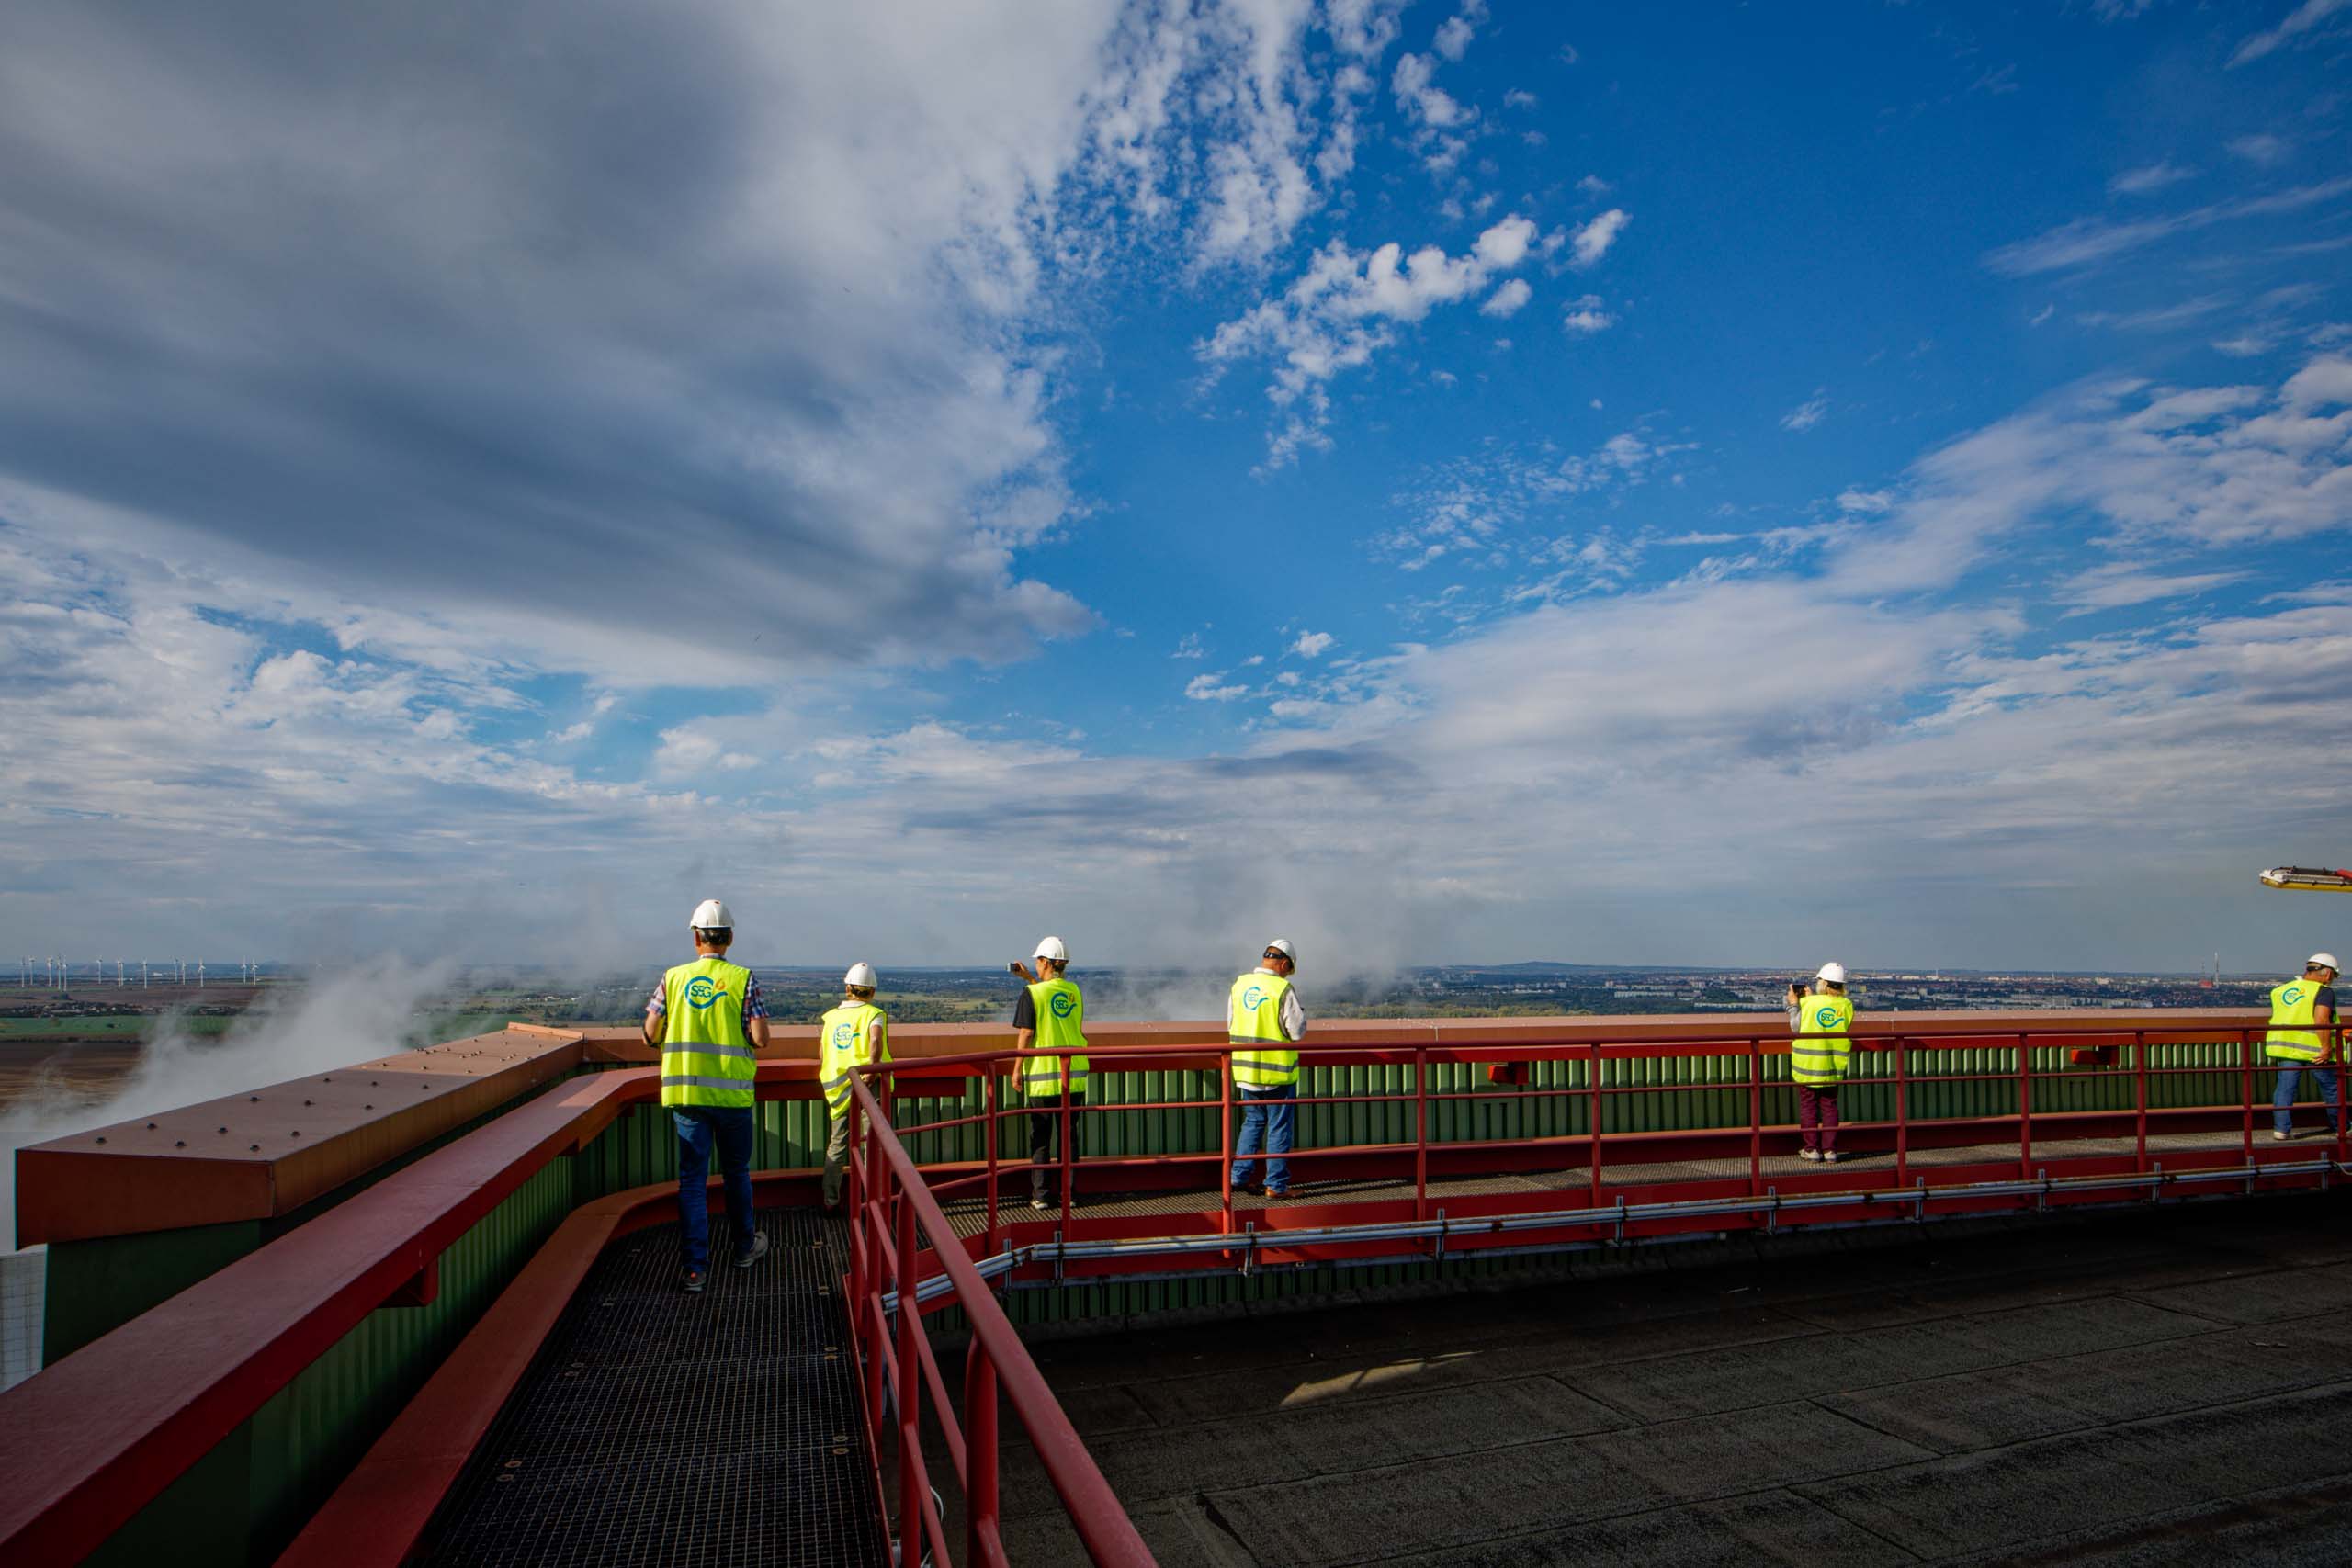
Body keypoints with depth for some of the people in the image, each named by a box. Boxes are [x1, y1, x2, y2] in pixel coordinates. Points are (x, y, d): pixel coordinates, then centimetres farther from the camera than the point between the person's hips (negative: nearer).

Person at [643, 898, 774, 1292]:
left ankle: (695, 1267, 1)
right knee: (736, 1172, 16)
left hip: (684, 1092, 1)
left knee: (692, 1177, 5)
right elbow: (761, 1040, -11)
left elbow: (651, 1036, 3)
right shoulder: (743, 979, -6)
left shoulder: (674, 978, 0)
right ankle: (745, 1247, 32)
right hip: (733, 1093, -1)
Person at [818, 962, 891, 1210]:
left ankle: (831, 1201, 16)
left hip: (838, 1089, 4)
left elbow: (821, 1057, 10)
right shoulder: (874, 1014, -5)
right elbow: (876, 1041, -25)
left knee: (836, 1145, 15)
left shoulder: (830, 1017, 9)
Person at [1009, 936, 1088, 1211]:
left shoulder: (1031, 994, -10)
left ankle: (1041, 1195, 9)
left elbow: (1025, 1035, -11)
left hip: (1042, 1077, -4)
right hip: (1074, 1075, 4)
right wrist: (1030, 978, 28)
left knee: (1040, 1137, 7)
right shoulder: (1074, 991, 4)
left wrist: (1017, 1070, -2)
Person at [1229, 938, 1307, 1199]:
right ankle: (1276, 1184, 10)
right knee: (1279, 1128, 6)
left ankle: (1238, 1175, 18)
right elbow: (1298, 1032, -14)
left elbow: (1231, 1026, 10)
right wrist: (1301, 1013, 5)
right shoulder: (1283, 989, -16)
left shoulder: (1239, 984, 2)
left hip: (1245, 1069, 5)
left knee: (1253, 1121, 20)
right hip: (1277, 1071, -5)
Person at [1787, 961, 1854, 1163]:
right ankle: (1830, 1150, 12)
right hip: (1833, 1066, 3)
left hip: (1808, 1064, -3)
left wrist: (1793, 1004, 3)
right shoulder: (1846, 1005, -5)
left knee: (1808, 1106, 8)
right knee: (1829, 1107, 12)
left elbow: (1796, 1028, -6)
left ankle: (1811, 1148, 12)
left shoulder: (1808, 1002, -15)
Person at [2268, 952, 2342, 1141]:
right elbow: (2321, 1020, -21)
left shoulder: (2281, 990, 12)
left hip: (2285, 1047, 4)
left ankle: (2281, 1128, -3)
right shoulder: (2324, 991, -8)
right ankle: (2340, 1128, 28)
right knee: (2330, 1089, 14)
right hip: (2315, 1050, -4)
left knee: (2285, 1088, 4)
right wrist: (2327, 1047, -18)